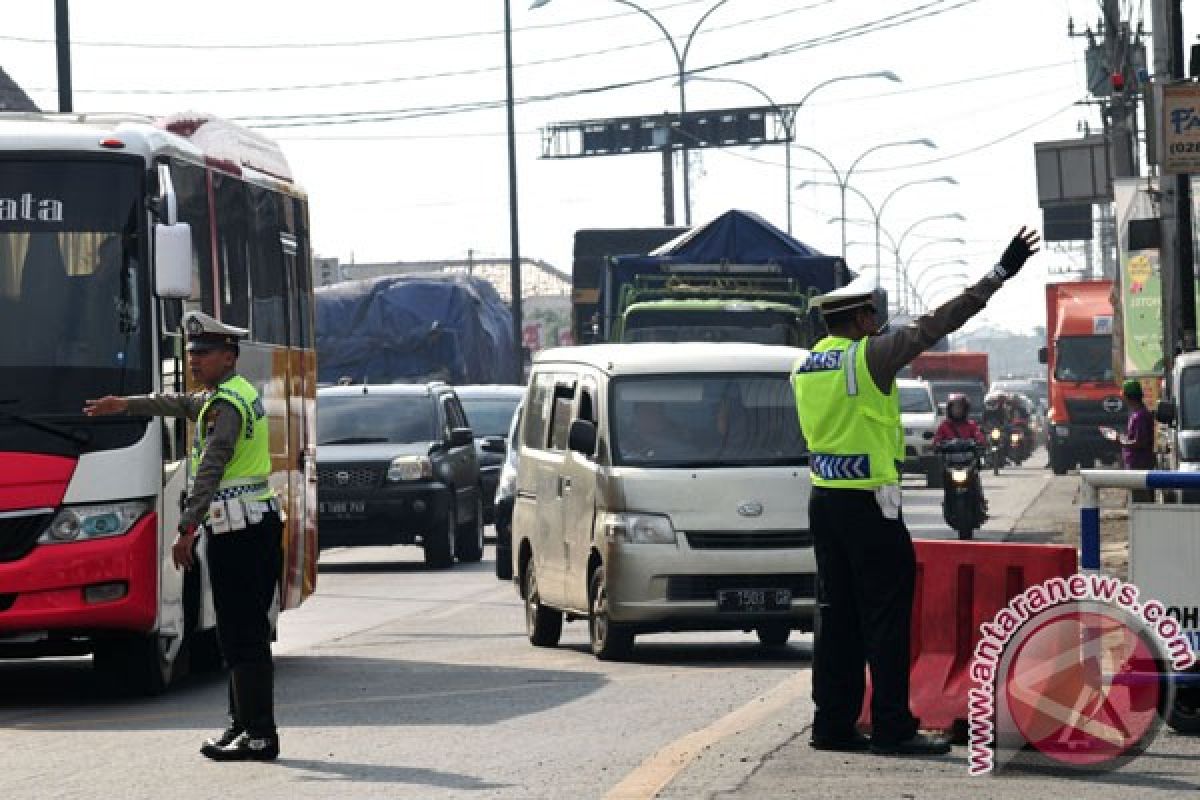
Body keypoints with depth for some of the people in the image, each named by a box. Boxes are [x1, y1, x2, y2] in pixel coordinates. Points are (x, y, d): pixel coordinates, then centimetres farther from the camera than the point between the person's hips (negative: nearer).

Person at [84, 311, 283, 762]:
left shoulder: (226, 405, -14)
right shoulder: (240, 392, 18)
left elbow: (209, 472, -23)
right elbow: (182, 404, 35)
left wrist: (187, 528, -27)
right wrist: (126, 405, 40)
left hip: (238, 533, -10)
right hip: (261, 526, 10)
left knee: (242, 638, -10)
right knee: (245, 635, 15)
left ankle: (260, 736, -11)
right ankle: (243, 723, 21)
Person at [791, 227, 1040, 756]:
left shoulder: (805, 367, 9)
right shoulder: (868, 356, -12)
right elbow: (935, 325, -13)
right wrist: (1001, 274, -10)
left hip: (823, 499, 8)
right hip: (868, 504, -8)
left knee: (836, 613, 11)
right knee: (887, 614, -3)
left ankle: (833, 724, 13)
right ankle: (892, 728, -3)